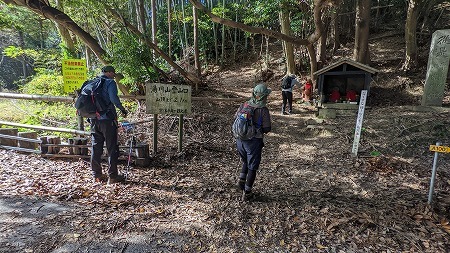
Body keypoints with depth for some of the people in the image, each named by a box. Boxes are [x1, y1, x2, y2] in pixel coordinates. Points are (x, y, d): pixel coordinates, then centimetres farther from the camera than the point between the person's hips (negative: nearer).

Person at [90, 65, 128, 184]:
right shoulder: (110, 82, -5)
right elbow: (113, 98, -20)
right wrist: (122, 109, -8)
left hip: (94, 119, 7)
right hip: (107, 119, -7)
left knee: (96, 147, 12)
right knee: (112, 148, 1)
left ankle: (97, 175, 19)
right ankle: (113, 176, 5)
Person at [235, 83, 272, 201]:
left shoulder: (243, 105, -1)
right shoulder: (263, 110, -15)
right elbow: (267, 128, -12)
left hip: (240, 139, 5)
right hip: (254, 141, -5)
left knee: (246, 162, 29)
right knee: (252, 167, 10)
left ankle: (241, 180, 15)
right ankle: (246, 193, 17)